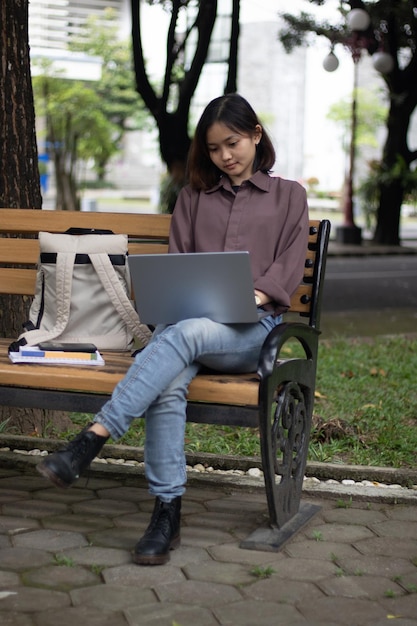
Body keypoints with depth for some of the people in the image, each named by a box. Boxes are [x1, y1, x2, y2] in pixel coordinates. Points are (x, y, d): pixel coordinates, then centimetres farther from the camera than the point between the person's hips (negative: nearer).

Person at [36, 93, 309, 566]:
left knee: (183, 333, -37)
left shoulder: (288, 195, 18)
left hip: (250, 328, -2)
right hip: (187, 317, 3)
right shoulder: (193, 196, 24)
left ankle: (91, 440, -44)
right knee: (167, 386, -33)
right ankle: (166, 514, -30)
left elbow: (288, 269, 6)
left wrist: (250, 297, -13)